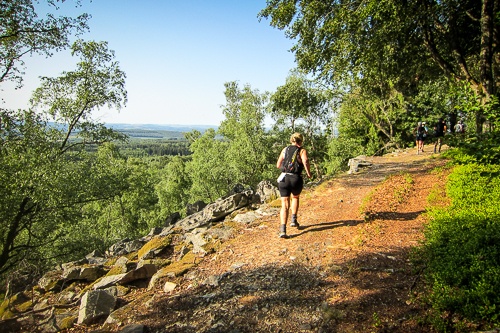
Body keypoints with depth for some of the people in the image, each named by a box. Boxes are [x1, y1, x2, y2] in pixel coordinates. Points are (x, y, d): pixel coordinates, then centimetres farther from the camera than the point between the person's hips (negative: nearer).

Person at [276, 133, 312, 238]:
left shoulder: (285, 149, 13)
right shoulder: (302, 151, 3)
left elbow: (278, 165, 12)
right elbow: (305, 162, -17)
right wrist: (309, 174, -4)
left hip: (284, 179, 2)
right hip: (296, 179, -2)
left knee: (284, 205, 3)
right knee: (295, 198, 29)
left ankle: (283, 229, -11)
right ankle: (294, 220, 27)